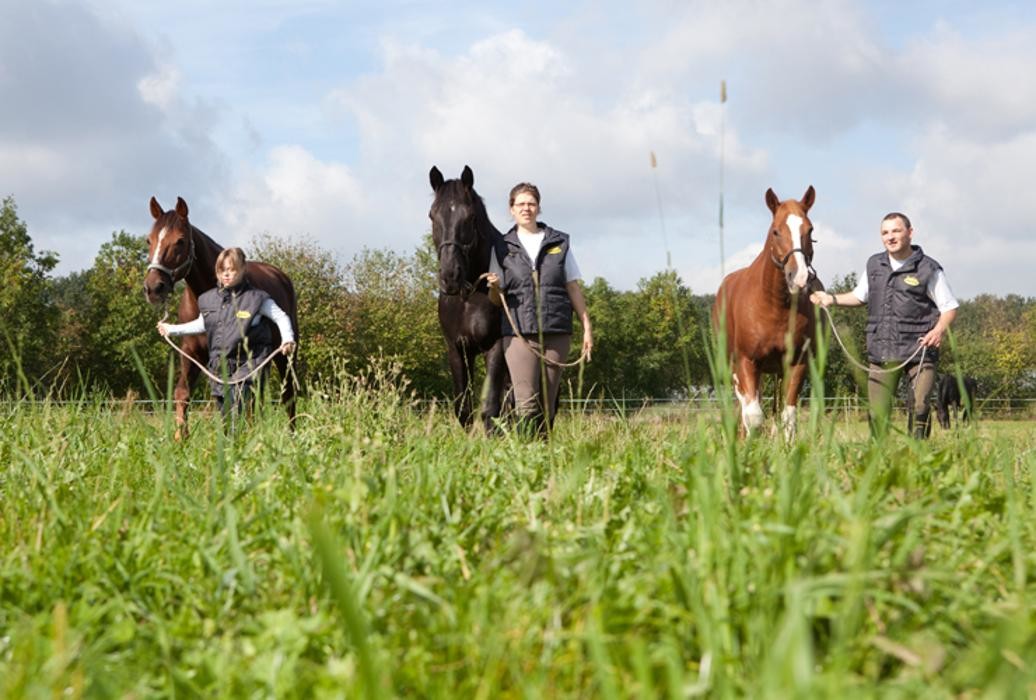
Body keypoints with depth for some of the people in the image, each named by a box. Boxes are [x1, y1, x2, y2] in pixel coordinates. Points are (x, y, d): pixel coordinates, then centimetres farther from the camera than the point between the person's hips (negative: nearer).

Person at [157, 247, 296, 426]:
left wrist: (288, 339, -19)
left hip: (246, 364, -5)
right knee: (225, 415, 10)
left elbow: (281, 318, -2)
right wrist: (172, 329, 27)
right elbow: (202, 325, 25)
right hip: (219, 367, 5)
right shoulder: (209, 299, 9)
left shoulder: (256, 298, -6)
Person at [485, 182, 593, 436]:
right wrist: (494, 288, -12)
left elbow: (573, 288, 13)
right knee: (526, 402, -13)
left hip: (557, 331, 1)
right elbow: (497, 300, 11)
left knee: (548, 403, 3)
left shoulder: (560, 243, 12)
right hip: (519, 331, -1)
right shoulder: (502, 247, 10)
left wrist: (587, 326, 6)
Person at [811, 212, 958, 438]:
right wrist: (831, 299, 15)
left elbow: (949, 307, 0)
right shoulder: (874, 265, 12)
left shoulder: (928, 269, -2)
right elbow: (860, 296, 29)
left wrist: (939, 329, -19)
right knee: (878, 413, 1)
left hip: (919, 350, -4)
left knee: (919, 406, -14)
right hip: (882, 351, 4)